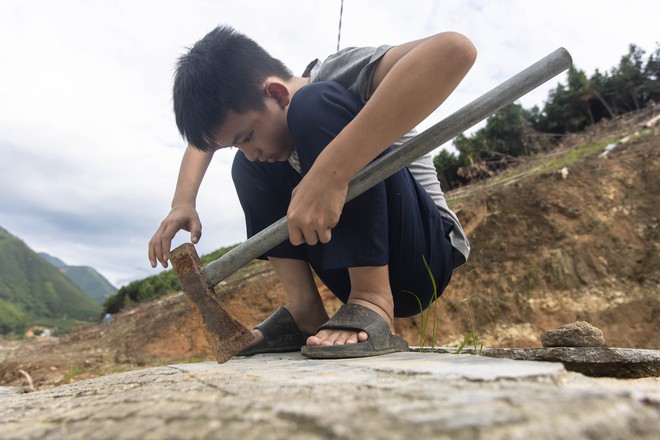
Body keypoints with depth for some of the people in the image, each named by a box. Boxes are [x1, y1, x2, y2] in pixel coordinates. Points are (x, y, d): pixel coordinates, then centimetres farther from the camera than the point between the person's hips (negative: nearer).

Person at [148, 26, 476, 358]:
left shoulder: (338, 73, -16)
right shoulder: (266, 116, 5)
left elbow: (454, 50, -35)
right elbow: (203, 139, 20)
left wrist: (330, 173, -40)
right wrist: (183, 203, 1)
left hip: (427, 255, -7)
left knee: (314, 106, -23)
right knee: (244, 169, 3)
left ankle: (372, 304, -23)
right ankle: (305, 314, -8)